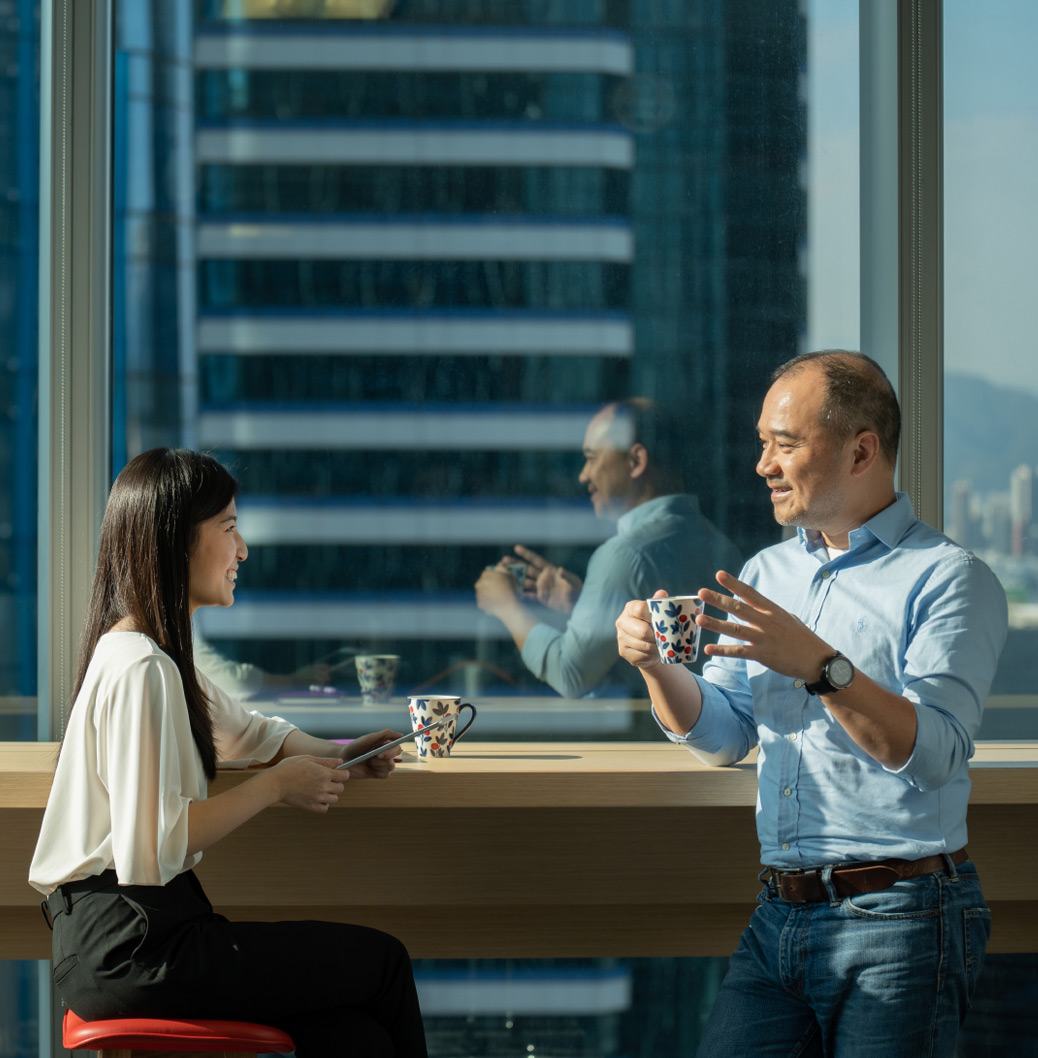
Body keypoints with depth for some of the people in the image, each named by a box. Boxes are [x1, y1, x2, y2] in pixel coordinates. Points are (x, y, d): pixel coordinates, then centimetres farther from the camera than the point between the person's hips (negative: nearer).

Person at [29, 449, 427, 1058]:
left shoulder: (160, 654, 15)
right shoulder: (141, 669, -18)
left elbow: (248, 733, 31)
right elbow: (149, 852, -24)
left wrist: (338, 756, 12)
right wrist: (275, 785, -13)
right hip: (129, 946, -9)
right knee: (381, 961, -1)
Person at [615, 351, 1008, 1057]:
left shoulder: (950, 578, -7)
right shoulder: (768, 573, 15)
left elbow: (933, 753, -19)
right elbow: (721, 738, 15)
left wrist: (821, 666, -29)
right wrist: (656, 664, -3)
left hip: (897, 921, -6)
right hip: (779, 918, 6)